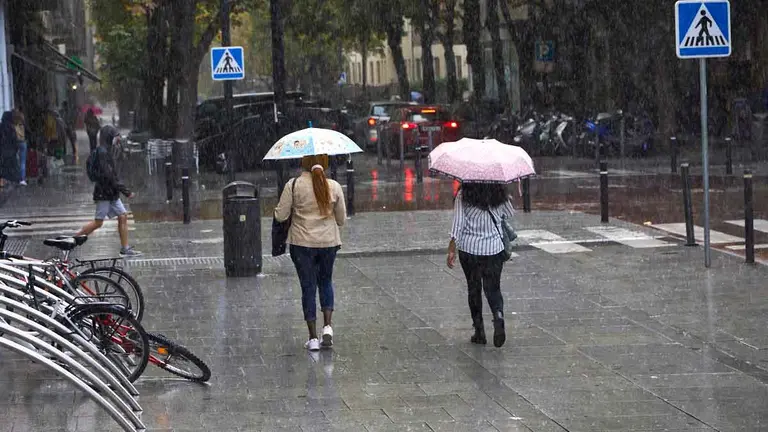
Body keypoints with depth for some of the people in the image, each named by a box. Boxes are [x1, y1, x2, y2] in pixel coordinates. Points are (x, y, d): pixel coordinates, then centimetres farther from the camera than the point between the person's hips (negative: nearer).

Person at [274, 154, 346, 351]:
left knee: (308, 287, 7)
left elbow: (280, 216, -8)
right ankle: (327, 326, 4)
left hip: (302, 243, -2)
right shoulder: (334, 187, -4)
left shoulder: (293, 186, -11)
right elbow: (342, 220, 4)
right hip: (329, 242, 2)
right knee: (326, 281, 22)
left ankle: (313, 337, 6)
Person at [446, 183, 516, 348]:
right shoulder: (499, 195, -4)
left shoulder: (463, 196, -10)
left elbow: (458, 224, -12)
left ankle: (479, 331, 12)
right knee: (493, 288, 10)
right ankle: (498, 316, -20)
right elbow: (510, 213, 12)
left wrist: (451, 249, -7)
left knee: (473, 288, 12)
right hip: (494, 249, 1)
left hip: (469, 248, -1)